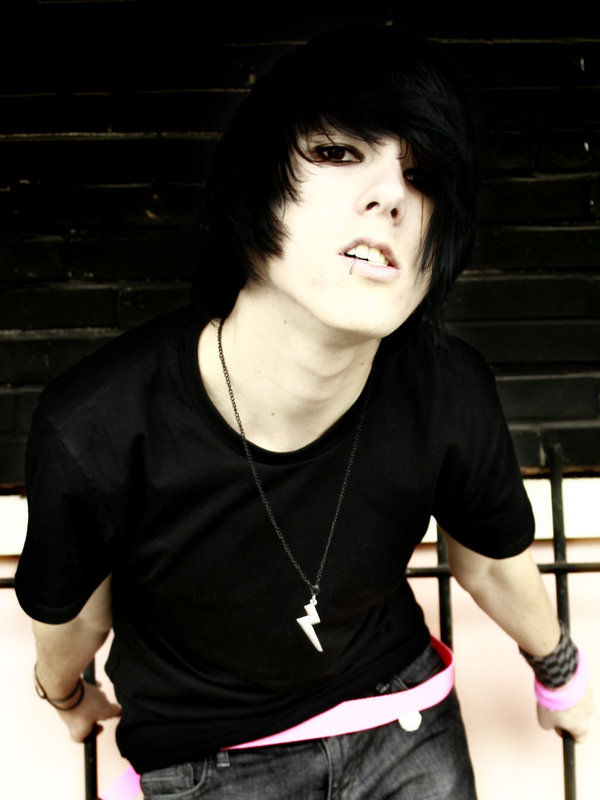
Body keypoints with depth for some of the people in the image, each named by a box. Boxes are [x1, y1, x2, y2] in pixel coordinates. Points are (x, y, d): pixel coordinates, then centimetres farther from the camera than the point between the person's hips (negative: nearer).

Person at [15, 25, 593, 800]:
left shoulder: (448, 395, -25)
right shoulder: (96, 430, -32)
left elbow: (494, 562, -2)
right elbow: (69, 615, -9)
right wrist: (66, 695, 12)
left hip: (404, 724, 2)